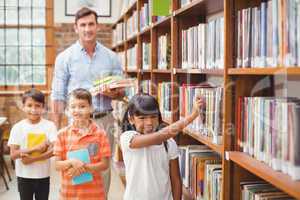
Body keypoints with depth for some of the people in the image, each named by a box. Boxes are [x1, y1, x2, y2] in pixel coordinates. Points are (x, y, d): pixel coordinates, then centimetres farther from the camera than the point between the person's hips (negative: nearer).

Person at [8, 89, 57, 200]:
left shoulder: (49, 125, -9)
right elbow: (13, 155, -12)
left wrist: (32, 159, -21)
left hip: (43, 175, 0)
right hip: (24, 176, 0)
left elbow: (53, 151, -14)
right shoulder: (17, 127, -9)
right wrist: (35, 149, -22)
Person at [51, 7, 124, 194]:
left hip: (104, 120, 2)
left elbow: (122, 91, 12)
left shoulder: (111, 57, 6)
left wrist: (114, 93, -12)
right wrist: (56, 130, -5)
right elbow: (58, 97, 0)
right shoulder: (65, 58, 0)